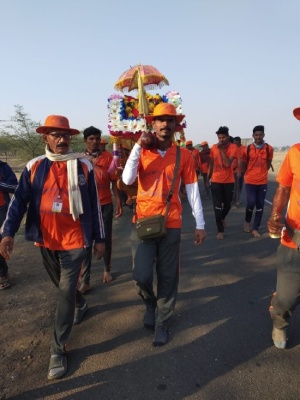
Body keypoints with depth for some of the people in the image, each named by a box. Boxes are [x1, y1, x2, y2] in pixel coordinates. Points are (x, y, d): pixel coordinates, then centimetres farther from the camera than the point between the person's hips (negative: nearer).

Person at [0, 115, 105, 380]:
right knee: (61, 285, 23)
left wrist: (99, 238, 0)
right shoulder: (34, 166, 0)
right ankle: (80, 303, 54)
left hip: (75, 240, -3)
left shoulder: (83, 165, -4)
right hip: (46, 240, 3)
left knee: (66, 292, -1)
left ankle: (58, 348, 15)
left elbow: (94, 205, -1)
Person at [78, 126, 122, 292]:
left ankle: (107, 270, 31)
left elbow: (113, 181, 0)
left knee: (106, 238, 12)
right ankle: (84, 280, 9)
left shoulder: (108, 157, -1)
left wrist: (118, 202, -6)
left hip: (106, 204, 0)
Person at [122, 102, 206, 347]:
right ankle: (150, 303, 33)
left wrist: (200, 224, 2)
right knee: (142, 275, -2)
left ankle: (162, 323, 29)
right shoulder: (142, 151, 3)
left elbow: (192, 189, 3)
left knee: (168, 277, 8)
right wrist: (138, 146, -14)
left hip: (171, 224, 0)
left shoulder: (184, 155, 2)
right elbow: (127, 180, -13)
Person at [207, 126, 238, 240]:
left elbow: (228, 163, -24)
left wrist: (221, 150, -22)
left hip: (229, 181, -1)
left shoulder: (233, 147, -9)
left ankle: (222, 218, 46)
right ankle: (220, 230, 8)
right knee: (217, 206, -1)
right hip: (216, 181, 1)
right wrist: (208, 179, 14)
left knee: (227, 204, 13)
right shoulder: (213, 148, 0)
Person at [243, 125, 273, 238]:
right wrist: (249, 173, 10)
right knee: (251, 203, -10)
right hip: (250, 181, -2)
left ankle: (255, 228, 15)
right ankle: (247, 221, 19)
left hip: (263, 182, 2)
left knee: (260, 205, 4)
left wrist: (262, 173, 10)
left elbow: (268, 163, 13)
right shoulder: (248, 148, -4)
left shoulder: (269, 148, 0)